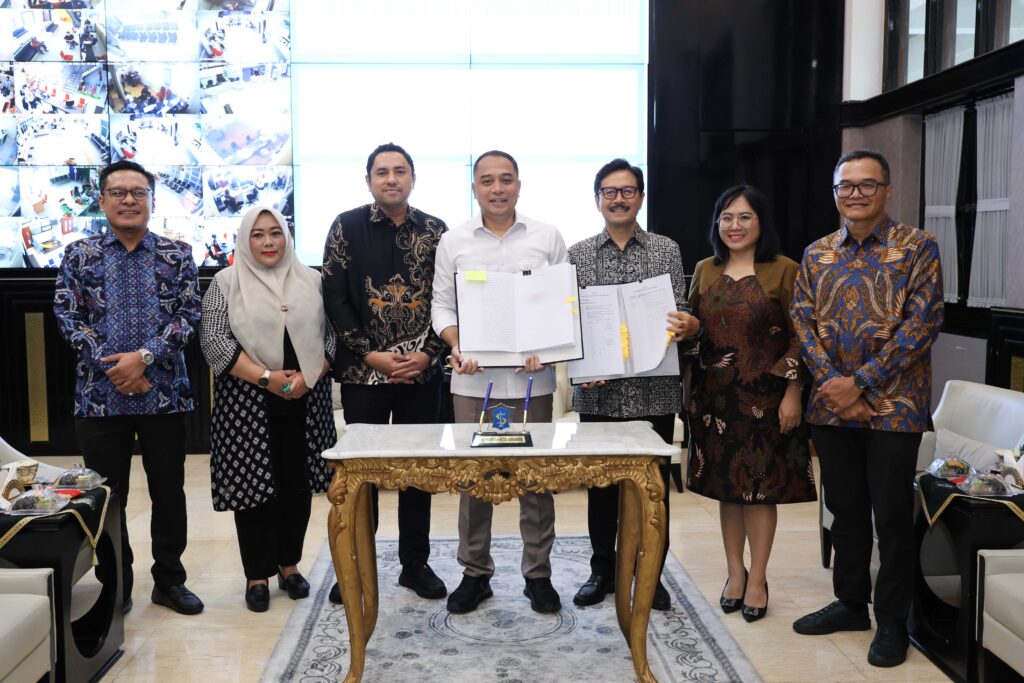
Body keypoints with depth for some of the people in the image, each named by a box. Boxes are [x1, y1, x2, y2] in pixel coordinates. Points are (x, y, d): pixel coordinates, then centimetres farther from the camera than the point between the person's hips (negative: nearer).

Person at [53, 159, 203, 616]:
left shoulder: (178, 254, 3)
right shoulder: (79, 255, 5)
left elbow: (188, 315, -4)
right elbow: (67, 316, -2)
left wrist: (144, 356, -17)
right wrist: (112, 365, -13)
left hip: (164, 394, 0)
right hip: (100, 395, 0)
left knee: (169, 492, 9)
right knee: (107, 496, 9)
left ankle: (169, 581, 25)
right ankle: (116, 586, 25)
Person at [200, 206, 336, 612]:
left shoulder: (311, 282, 9)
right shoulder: (226, 283, 1)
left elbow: (330, 335, 5)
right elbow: (214, 341, -8)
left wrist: (308, 377, -11)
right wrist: (266, 378, -15)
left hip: (304, 404, 3)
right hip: (249, 405, -2)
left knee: (298, 485, 8)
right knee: (254, 486, 2)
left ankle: (289, 565, 24)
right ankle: (258, 574, 14)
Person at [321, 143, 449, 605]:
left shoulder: (435, 231, 5)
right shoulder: (347, 227, 1)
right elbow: (335, 298, -3)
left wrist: (427, 354, -8)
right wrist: (371, 354, -10)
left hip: (421, 372, 2)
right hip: (363, 372, -1)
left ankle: (415, 563, 22)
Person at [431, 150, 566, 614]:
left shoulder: (547, 238, 5)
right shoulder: (454, 242, 7)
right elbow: (442, 304, 7)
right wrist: (457, 347, -11)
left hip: (532, 378, 0)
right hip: (473, 378, 1)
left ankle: (538, 573, 19)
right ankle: (475, 573, 20)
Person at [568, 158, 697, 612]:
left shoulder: (666, 250, 5)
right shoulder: (577, 255, 6)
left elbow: (679, 317, 2)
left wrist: (686, 325, -21)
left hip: (654, 391, 0)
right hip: (598, 393, 0)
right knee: (601, 486, 10)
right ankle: (603, 571, 26)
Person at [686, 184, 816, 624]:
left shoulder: (784, 271, -4)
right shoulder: (705, 271, 8)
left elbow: (799, 338, -5)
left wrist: (793, 393, -11)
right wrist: (690, 390, 8)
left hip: (764, 394, -4)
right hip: (715, 393, 4)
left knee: (761, 486, 2)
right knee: (726, 486, 10)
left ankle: (757, 579, 15)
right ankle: (735, 572, 24)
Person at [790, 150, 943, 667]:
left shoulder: (918, 248, -4)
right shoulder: (816, 255, 8)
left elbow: (921, 325, -12)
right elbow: (802, 322, 2)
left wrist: (860, 382, -16)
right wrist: (832, 384, -12)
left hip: (893, 406, -4)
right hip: (831, 406, 4)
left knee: (892, 516, 4)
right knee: (845, 508, 14)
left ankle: (892, 620, 20)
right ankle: (851, 603, 30)